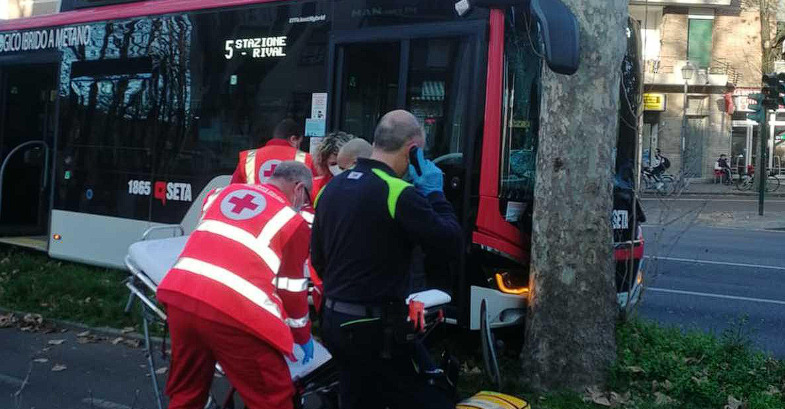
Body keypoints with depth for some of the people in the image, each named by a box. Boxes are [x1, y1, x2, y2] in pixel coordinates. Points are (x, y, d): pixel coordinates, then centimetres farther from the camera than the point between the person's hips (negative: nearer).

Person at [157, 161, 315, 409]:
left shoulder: (223, 192, 23)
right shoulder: (293, 221, 8)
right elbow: (292, 289, 14)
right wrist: (302, 336, 28)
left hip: (179, 294, 6)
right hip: (232, 311, -6)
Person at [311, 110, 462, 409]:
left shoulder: (331, 188, 7)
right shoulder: (399, 193, -18)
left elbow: (317, 258, 16)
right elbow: (451, 245, -13)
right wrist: (435, 194, -3)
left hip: (334, 320, 9)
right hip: (376, 328, -8)